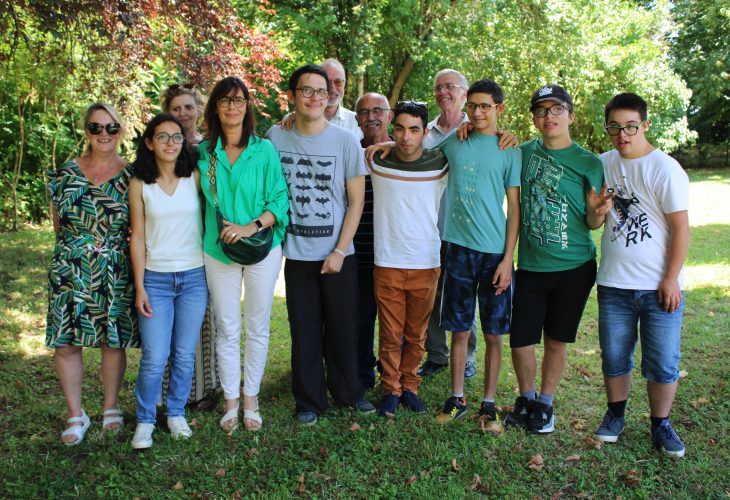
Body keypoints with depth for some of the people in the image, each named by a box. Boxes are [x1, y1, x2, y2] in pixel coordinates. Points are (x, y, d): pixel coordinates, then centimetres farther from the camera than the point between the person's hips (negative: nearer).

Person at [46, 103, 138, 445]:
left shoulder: (131, 176, 0)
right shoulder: (66, 173, 5)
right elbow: (58, 221, 15)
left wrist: (110, 245, -4)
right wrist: (75, 246, 9)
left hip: (115, 272, -1)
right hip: (70, 271, 2)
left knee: (113, 341, 7)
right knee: (65, 342, 1)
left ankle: (111, 408, 26)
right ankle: (75, 415, 17)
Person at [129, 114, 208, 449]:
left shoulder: (195, 177, 1)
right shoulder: (140, 184, 1)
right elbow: (137, 237, 1)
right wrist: (139, 287, -2)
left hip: (194, 277, 1)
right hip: (156, 279, -1)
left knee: (185, 355, 8)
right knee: (154, 358, -3)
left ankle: (176, 413, 28)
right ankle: (145, 420, 19)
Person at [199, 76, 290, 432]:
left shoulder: (264, 149, -3)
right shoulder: (204, 151, 4)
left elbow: (279, 198, -6)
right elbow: (202, 199, 12)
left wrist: (252, 227, -19)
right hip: (218, 250, 2)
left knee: (257, 327, 8)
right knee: (226, 329, 8)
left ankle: (250, 399, 22)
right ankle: (230, 402, 21)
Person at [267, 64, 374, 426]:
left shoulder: (346, 141, -4)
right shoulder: (275, 137, 0)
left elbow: (356, 201, -2)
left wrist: (340, 251, -8)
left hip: (339, 253, -1)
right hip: (297, 253, 1)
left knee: (343, 327, 8)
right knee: (304, 330, 6)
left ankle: (348, 390, 29)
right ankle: (309, 400, 22)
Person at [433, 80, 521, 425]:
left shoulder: (509, 151, 0)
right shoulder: (453, 141, 7)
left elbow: (514, 209, -1)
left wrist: (508, 259, -7)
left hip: (495, 253, -1)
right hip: (458, 247, 2)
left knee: (493, 333, 6)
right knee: (459, 329, 7)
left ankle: (489, 402, 19)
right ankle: (457, 398, 21)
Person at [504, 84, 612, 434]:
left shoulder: (588, 163, -5)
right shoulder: (525, 152, 3)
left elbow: (593, 224, -2)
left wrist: (596, 211, -26)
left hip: (574, 267, -2)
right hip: (530, 267, 2)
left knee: (556, 341, 11)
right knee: (520, 340, 3)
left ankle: (545, 404, 31)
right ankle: (526, 398, 29)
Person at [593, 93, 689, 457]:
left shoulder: (665, 168, -10)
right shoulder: (603, 164, 3)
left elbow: (680, 227, -9)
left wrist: (671, 280, -11)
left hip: (659, 286, -3)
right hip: (614, 284, 3)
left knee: (663, 363, 5)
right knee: (614, 358, 13)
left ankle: (661, 424, 24)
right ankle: (615, 413, 32)